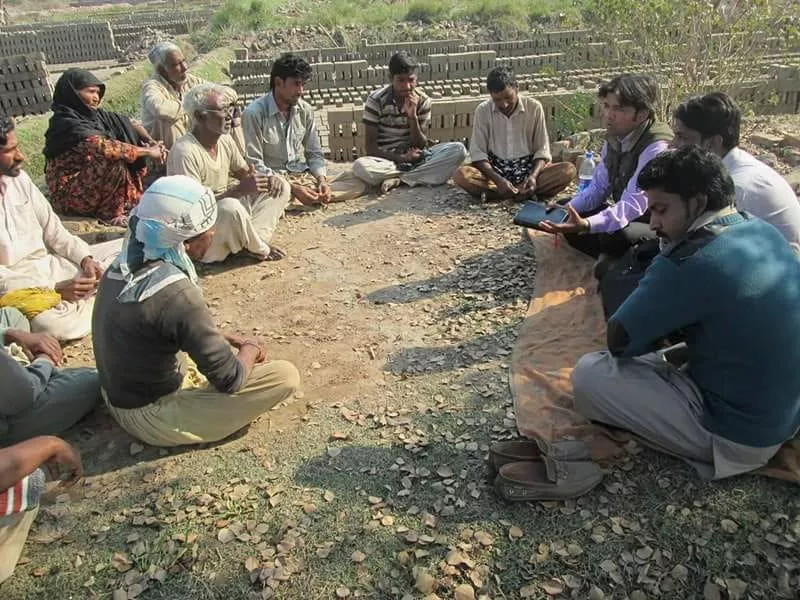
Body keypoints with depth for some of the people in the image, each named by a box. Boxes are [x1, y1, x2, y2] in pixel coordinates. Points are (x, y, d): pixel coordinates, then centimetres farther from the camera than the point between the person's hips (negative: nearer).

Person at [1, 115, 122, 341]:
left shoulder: (18, 178, 2)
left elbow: (52, 229, 8)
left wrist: (85, 259, -8)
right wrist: (56, 291, -26)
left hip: (52, 263, 6)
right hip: (20, 285, -6)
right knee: (54, 324, -36)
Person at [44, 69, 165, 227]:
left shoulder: (94, 114, 3)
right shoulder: (66, 123, -21)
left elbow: (129, 124, 7)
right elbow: (104, 147, -33)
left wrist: (151, 141, -12)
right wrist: (147, 151, -27)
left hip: (93, 180, 9)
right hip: (70, 194, -9)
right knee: (115, 162, -29)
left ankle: (129, 200, 0)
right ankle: (108, 213, -12)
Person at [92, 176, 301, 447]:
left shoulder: (123, 266, -6)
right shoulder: (176, 294, -32)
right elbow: (229, 379, -25)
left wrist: (230, 339, 7)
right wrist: (251, 348, -4)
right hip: (152, 419, -8)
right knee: (286, 375, -14)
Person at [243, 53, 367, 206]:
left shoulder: (305, 110, 4)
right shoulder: (254, 113, -12)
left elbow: (315, 153, 11)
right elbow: (255, 165, -15)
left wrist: (322, 181, -10)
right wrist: (292, 188, -23)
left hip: (305, 177, 6)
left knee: (358, 181, -12)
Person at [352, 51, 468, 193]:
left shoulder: (423, 100, -3)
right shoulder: (376, 100, -9)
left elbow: (421, 145, -5)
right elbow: (371, 147, -10)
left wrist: (413, 116, -19)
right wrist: (401, 158, -22)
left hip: (415, 157, 3)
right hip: (386, 159, -3)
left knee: (458, 149, -21)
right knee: (360, 166, -37)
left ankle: (398, 179, -25)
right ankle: (418, 175, -21)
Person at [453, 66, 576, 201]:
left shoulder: (534, 107, -3)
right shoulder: (483, 111, -4)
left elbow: (542, 150, 0)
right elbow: (478, 152, -6)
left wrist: (533, 176, -21)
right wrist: (499, 180, -23)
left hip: (529, 168, 1)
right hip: (495, 170, -1)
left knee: (569, 170, -25)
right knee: (461, 175, -30)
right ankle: (524, 193, -27)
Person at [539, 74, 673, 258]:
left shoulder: (656, 148, -26)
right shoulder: (615, 138, 0)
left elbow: (634, 203, -34)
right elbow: (598, 187, 5)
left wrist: (586, 225, -47)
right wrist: (567, 209, -12)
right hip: (626, 216, 8)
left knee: (616, 237, -36)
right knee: (567, 220, -2)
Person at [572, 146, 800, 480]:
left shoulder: (688, 264, -28)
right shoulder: (767, 233, 0)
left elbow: (619, 340, -16)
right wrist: (675, 355, 5)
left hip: (738, 435, -9)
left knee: (589, 374, -10)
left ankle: (705, 448, 2)